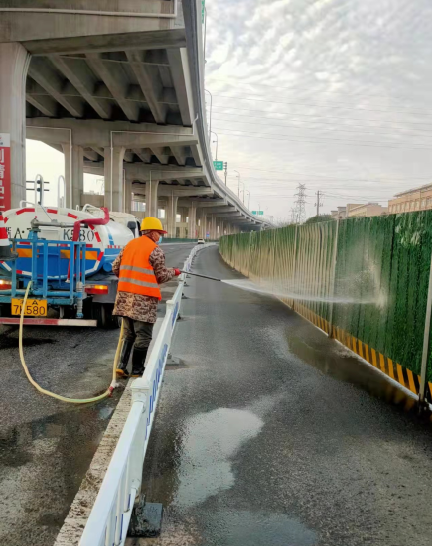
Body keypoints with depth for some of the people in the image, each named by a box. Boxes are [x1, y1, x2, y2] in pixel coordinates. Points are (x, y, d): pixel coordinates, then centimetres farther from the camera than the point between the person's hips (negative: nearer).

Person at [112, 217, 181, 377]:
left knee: (128, 334, 18)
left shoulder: (129, 245, 13)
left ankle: (122, 366, 16)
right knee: (143, 337, 4)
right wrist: (173, 272, 15)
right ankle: (137, 371, 10)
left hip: (125, 297, 7)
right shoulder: (156, 251, -8)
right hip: (144, 299, -7)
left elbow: (115, 267, 14)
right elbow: (161, 276, -4)